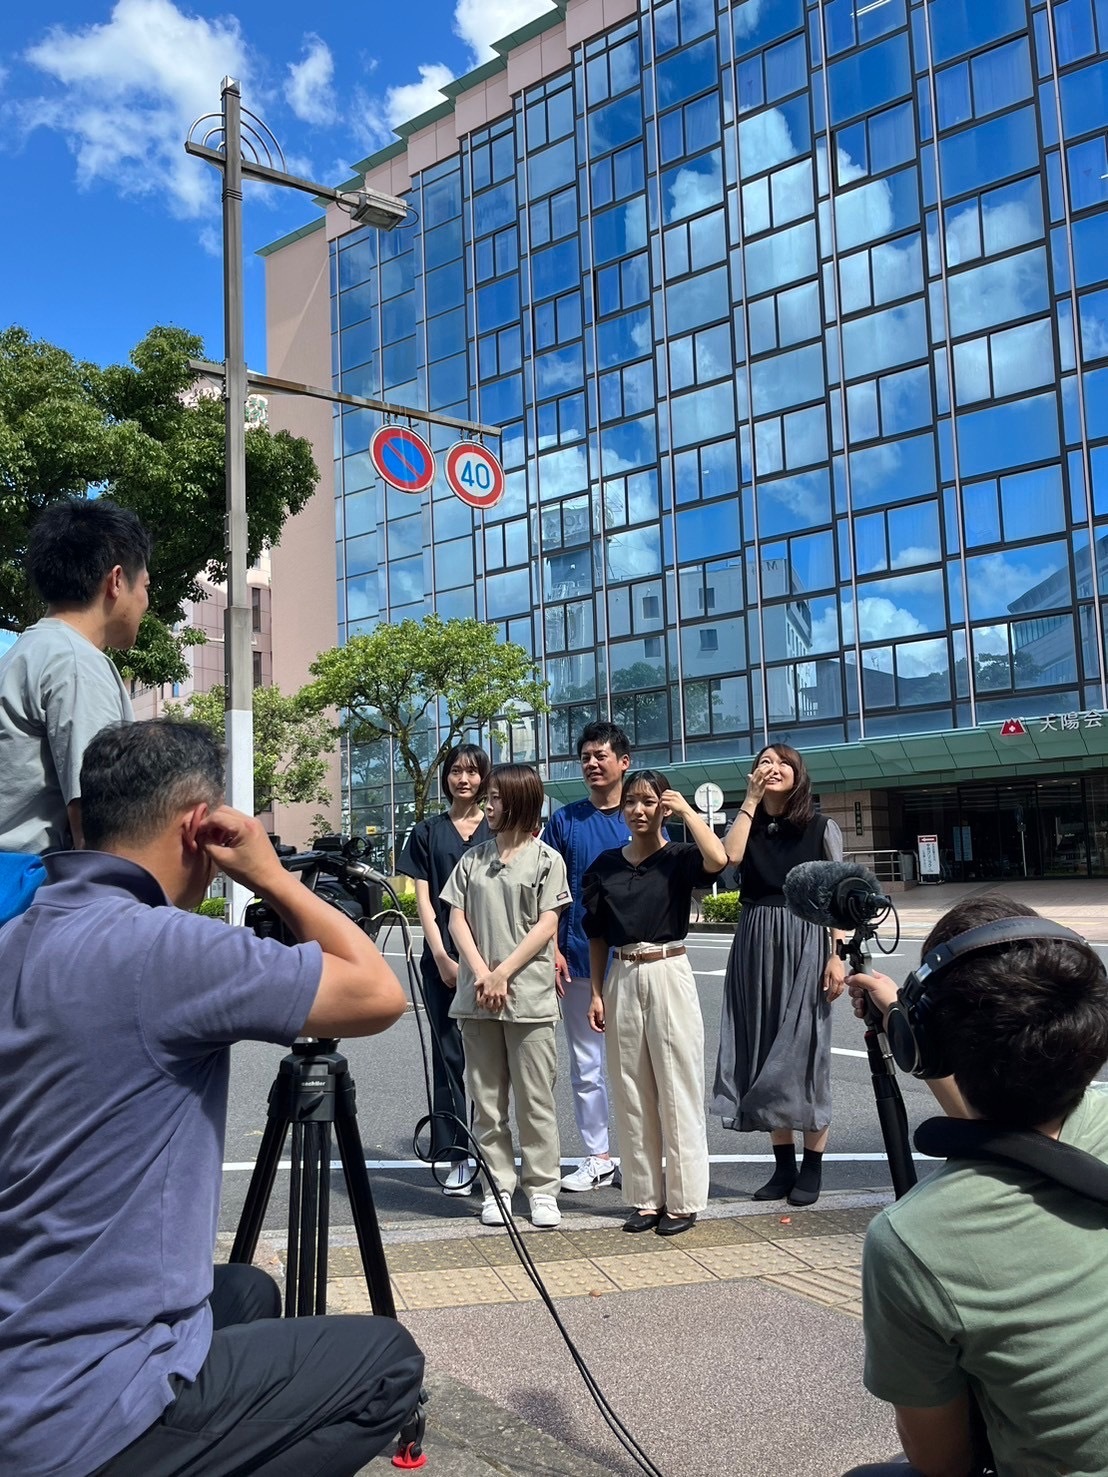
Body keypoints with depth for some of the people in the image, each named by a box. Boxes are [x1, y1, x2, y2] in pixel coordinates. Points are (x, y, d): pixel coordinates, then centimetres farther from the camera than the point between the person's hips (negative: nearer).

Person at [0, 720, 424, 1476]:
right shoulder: (158, 945, -25)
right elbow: (379, 994, -20)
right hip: (86, 1415, -9)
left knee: (247, 1295, 31)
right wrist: (273, 877, -8)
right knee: (386, 1364, 9)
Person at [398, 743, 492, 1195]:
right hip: (443, 959, 1)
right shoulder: (427, 832, 9)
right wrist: (442, 957, -6)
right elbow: (423, 900, 5)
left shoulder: (497, 832, 7)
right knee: (449, 1055, 2)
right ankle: (455, 1157, 7)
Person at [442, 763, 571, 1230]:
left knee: (535, 1099, 1)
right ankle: (498, 1186, 17)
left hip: (528, 995, -4)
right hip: (477, 996, 4)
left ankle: (543, 1189, 11)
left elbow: (547, 925, -4)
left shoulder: (546, 859, 2)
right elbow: (457, 919, 7)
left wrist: (503, 973, -11)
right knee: (486, 1099, 8)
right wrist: (480, 972, -7)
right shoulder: (473, 859, 12)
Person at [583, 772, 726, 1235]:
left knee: (677, 1089, 1)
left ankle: (683, 1200, 12)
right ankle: (646, 1197, 20)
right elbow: (597, 935, 11)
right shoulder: (606, 865, 7)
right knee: (631, 1093, 9)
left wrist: (686, 810, -15)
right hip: (622, 977, 4)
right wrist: (596, 993, 6)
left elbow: (718, 859, -27)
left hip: (669, 974, -4)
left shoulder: (679, 859, -3)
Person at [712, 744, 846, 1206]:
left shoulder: (821, 828, 3)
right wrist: (751, 799, -6)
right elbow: (731, 856, -12)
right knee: (763, 1054, 6)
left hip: (804, 944, -3)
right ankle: (783, 1165, 17)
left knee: (804, 1051, -2)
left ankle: (812, 1168, 9)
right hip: (755, 943, 4)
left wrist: (837, 956, -10)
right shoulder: (748, 826, 11)